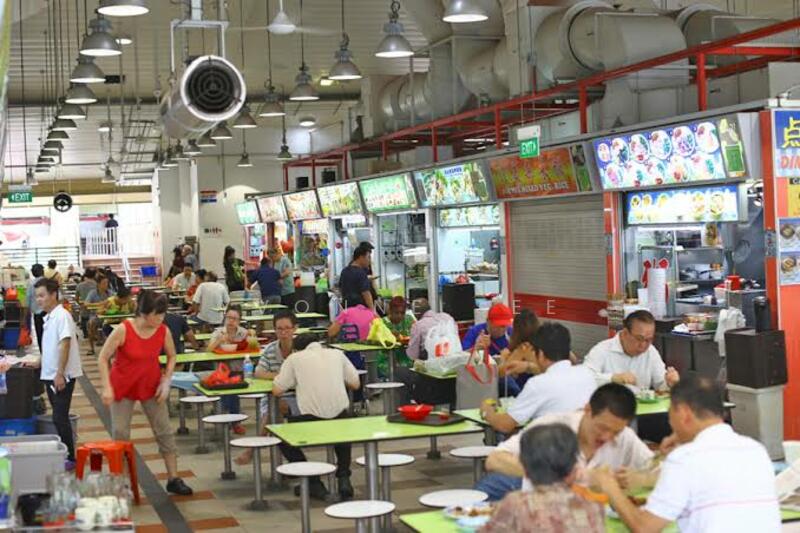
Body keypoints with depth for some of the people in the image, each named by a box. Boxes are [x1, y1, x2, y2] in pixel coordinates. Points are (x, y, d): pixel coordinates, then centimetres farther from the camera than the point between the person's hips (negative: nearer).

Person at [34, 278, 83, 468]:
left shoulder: (62, 316, -15)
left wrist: (59, 374, -22)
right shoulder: (48, 317, 11)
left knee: (60, 418, -7)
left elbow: (65, 345, -20)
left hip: (62, 376, -8)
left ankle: (70, 458, 0)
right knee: (59, 418, 13)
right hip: (50, 374, 8)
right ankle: (63, 452, 21)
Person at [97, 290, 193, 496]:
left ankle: (173, 479, 11)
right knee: (120, 433, 1)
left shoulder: (163, 331, -13)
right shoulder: (123, 330, -23)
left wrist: (166, 382, -6)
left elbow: (171, 357, 5)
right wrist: (107, 388, -20)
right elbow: (103, 359, -14)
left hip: (151, 386, 3)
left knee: (165, 431, 2)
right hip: (123, 386, -3)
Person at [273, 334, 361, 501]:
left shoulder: (294, 358, 8)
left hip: (311, 419, -3)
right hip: (340, 417, 4)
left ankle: (313, 483, 14)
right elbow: (355, 384, 18)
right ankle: (344, 478, 22)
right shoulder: (337, 354, 15)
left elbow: (277, 391, 7)